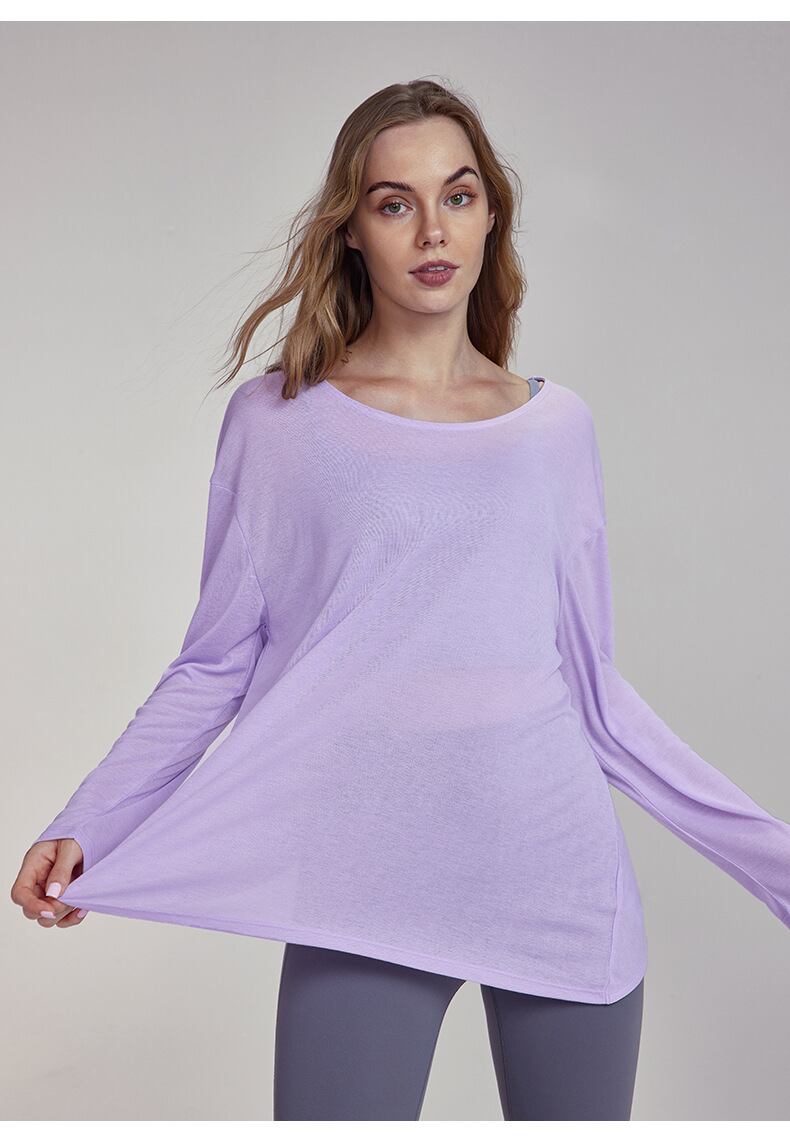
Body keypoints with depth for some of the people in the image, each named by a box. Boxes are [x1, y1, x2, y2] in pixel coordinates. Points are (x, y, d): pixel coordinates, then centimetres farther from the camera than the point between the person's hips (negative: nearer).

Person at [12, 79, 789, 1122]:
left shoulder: (556, 426, 8)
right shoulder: (279, 420, 1)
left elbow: (593, 685, 11)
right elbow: (215, 667, 3)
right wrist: (83, 832, -9)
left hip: (563, 873, 3)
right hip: (364, 893, -2)